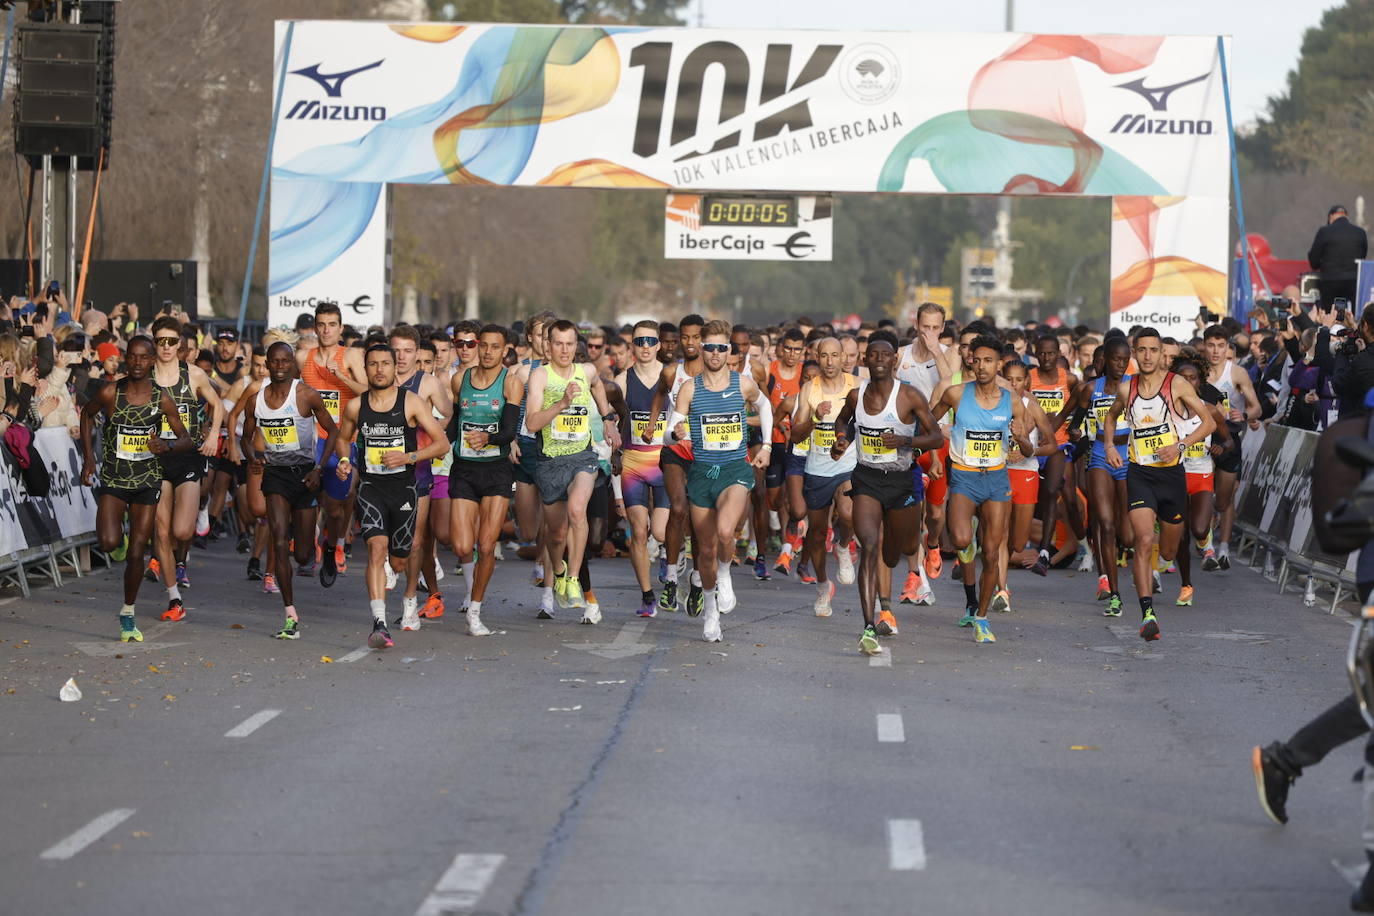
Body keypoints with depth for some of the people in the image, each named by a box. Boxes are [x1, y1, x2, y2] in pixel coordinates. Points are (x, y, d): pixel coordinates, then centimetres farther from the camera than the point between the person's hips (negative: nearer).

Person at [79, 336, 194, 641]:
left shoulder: (161, 398, -6)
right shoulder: (110, 393, -10)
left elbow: (187, 440, 0)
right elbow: (87, 414, 11)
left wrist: (167, 445, -23)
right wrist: (88, 458, 6)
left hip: (147, 481, 1)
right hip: (112, 478, -1)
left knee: (136, 554, 2)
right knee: (109, 543, -21)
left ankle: (128, 615, 18)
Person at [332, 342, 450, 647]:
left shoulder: (411, 402, -4)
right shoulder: (356, 406, 2)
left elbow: (442, 443, -4)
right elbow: (342, 438, 21)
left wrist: (408, 457, -17)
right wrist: (344, 460, -1)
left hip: (404, 488, 0)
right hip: (370, 487, 0)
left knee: (400, 561, 10)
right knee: (377, 547, -23)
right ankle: (379, 623, -30)